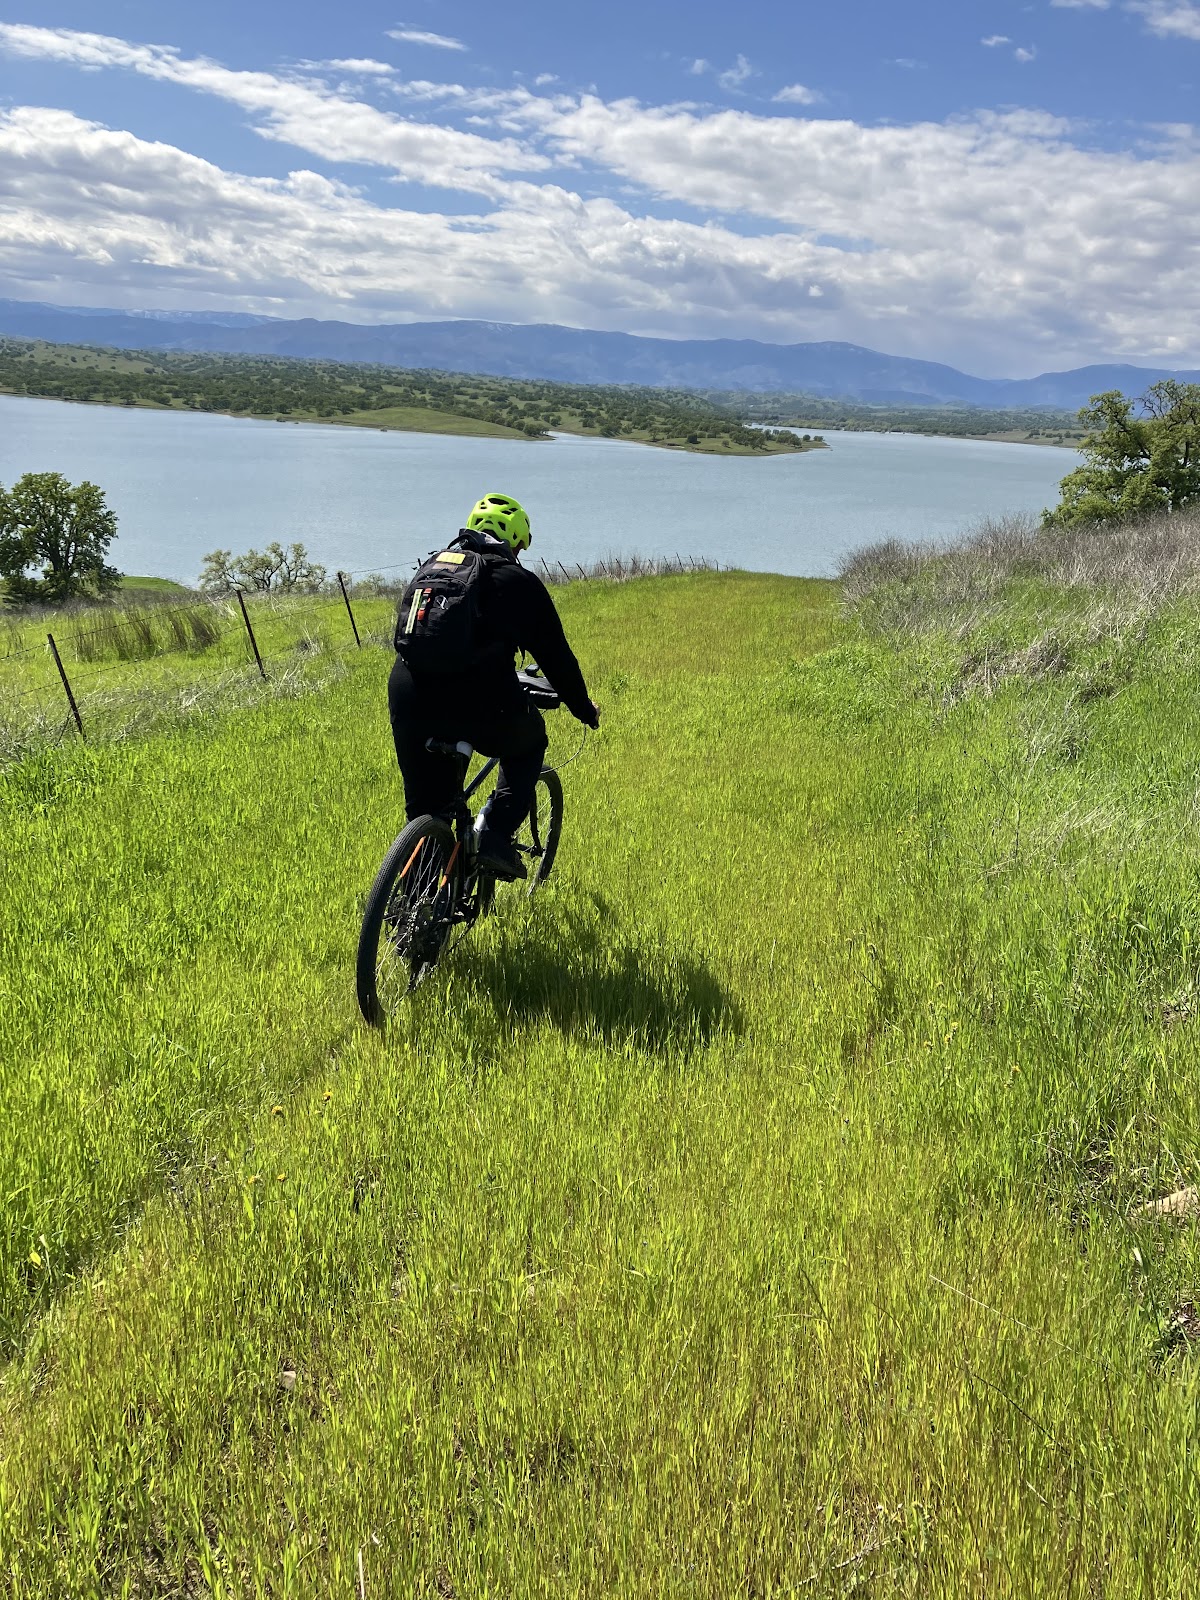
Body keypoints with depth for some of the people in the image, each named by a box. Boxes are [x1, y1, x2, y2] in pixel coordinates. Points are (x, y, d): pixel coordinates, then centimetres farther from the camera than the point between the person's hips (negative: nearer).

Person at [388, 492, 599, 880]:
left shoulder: (429, 567, 23)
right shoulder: (518, 580, 9)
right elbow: (555, 655, 11)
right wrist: (585, 710, 25)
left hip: (406, 702, 5)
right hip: (478, 705, -4)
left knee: (425, 811, 19)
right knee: (528, 742, 28)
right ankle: (495, 834, 10)